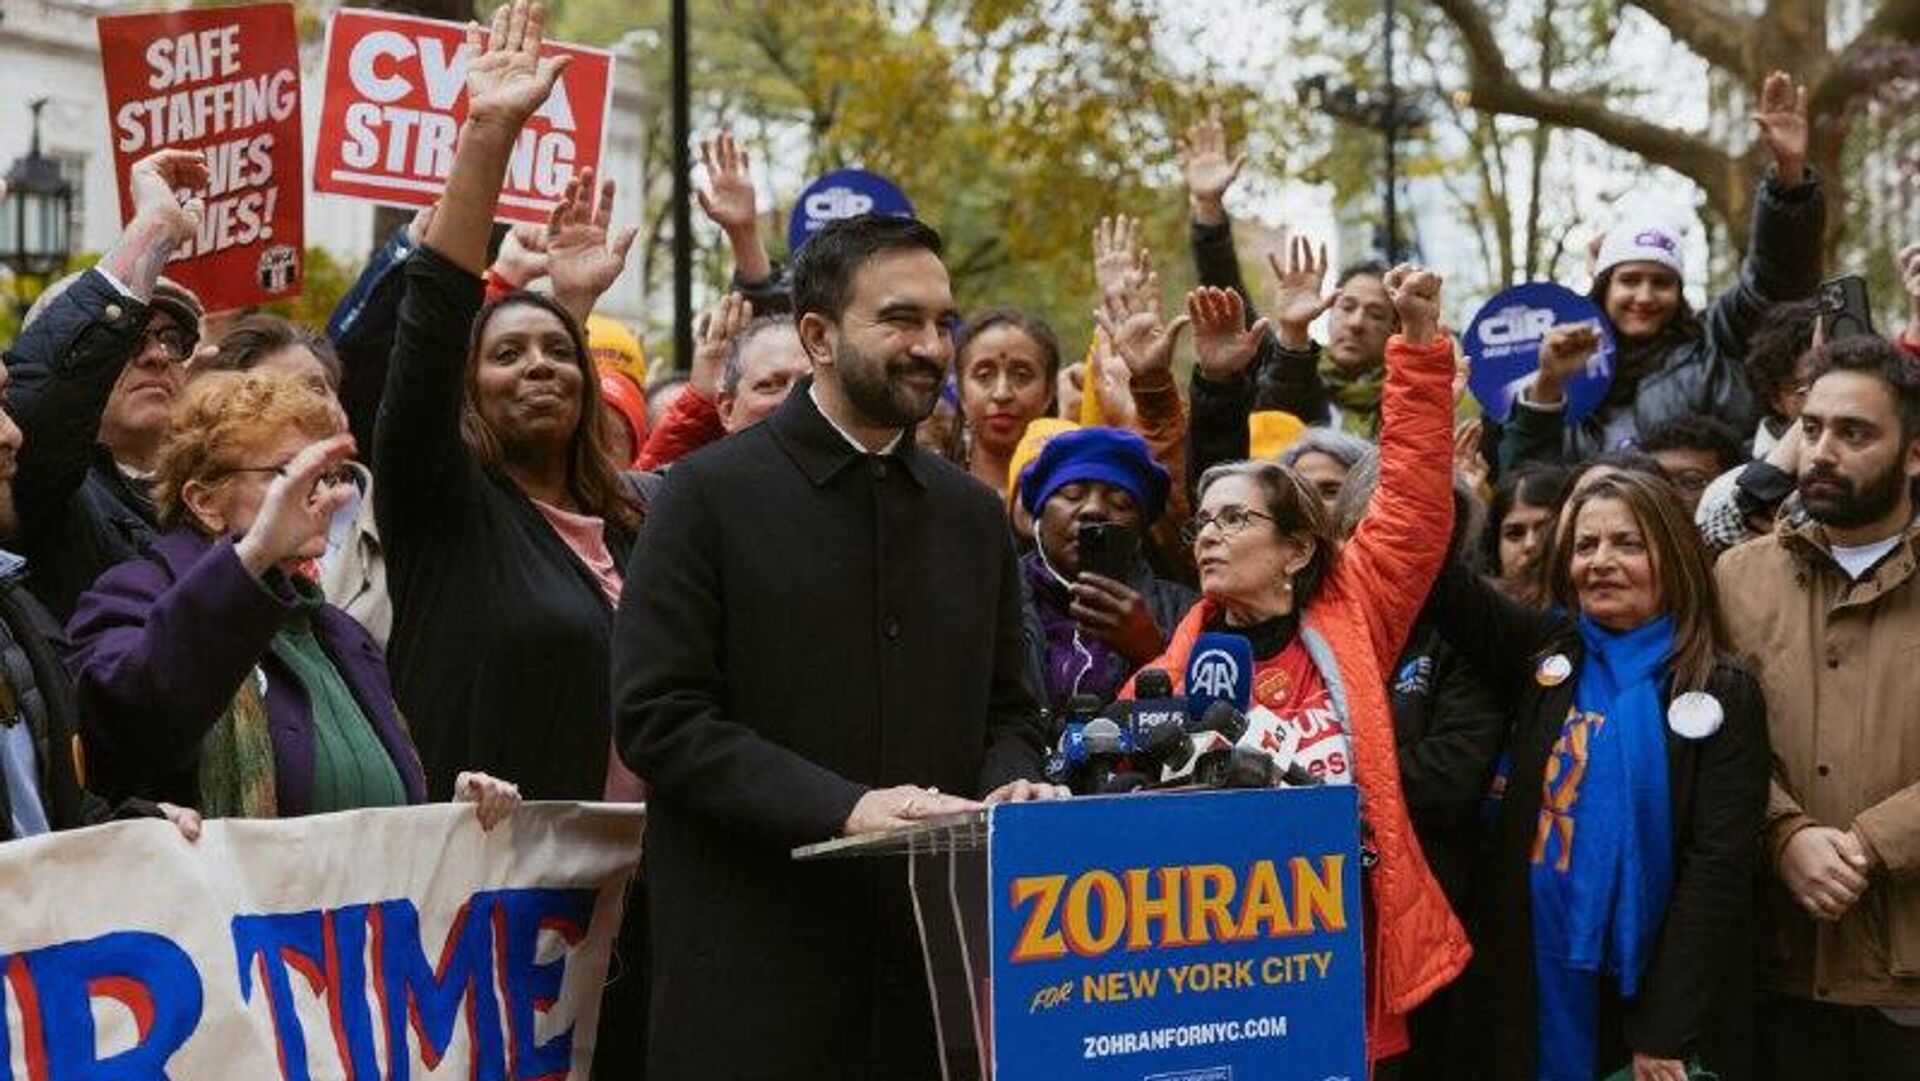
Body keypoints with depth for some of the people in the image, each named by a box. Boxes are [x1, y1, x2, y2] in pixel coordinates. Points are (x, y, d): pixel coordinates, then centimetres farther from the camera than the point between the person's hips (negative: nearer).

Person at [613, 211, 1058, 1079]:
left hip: (933, 952, 5)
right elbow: (655, 717, -10)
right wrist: (844, 807, -18)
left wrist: (1009, 789, -4)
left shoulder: (974, 515, 13)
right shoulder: (710, 494, -3)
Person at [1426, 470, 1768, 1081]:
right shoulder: (1543, 657, 7)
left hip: (1651, 992, -3)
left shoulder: (1724, 694, -4)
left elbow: (1719, 866, -9)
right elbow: (1443, 584, -4)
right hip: (1531, 986, 3)